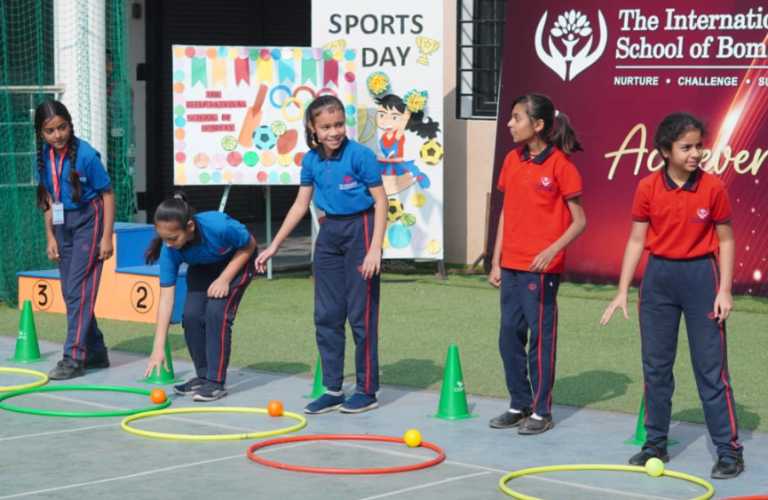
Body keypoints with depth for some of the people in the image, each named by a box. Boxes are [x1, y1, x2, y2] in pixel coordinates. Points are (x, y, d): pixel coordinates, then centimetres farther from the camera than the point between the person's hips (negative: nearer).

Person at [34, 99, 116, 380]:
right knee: (70, 291, 8)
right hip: (63, 223, 6)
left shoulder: (85, 154, -17)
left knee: (78, 288, -11)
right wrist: (50, 236, 7)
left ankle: (74, 357, -10)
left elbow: (108, 194, -10)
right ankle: (96, 352, 19)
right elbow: (48, 199, 11)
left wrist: (107, 237, -11)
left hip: (88, 220, -6)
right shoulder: (43, 158, -1)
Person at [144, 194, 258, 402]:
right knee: (191, 314, -12)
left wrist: (224, 279, -26)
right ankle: (203, 375, 9)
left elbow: (249, 246, -19)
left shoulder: (219, 226, -41)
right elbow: (166, 300, -27)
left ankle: (216, 381, -12)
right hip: (203, 267, 4)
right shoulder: (169, 250, -29)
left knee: (217, 311, -21)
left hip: (237, 261, -4)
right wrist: (158, 348, -31)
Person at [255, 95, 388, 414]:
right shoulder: (311, 160, 3)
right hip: (329, 232, 6)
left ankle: (367, 391, 9)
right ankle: (332, 390, 16)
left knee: (361, 314, -1)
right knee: (326, 315, 8)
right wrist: (274, 246, 13)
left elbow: (380, 202, -12)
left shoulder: (360, 156, -14)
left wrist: (375, 248, -20)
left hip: (360, 229, -6)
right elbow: (300, 205, 12)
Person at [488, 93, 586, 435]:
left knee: (541, 335, 0)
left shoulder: (559, 164, -10)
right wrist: (496, 262, 13)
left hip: (542, 267, -6)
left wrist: (553, 250, -23)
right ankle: (520, 405, 22)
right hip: (511, 265, 6)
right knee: (510, 335, 9)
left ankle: (541, 411, 10)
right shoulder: (512, 161, 9)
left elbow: (579, 220, -9)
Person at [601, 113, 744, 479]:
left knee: (711, 367, -1)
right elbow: (637, 240, 2)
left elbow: (725, 240, -1)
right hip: (659, 276, 3)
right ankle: (655, 444, 22)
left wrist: (725, 290, -8)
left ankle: (729, 449, 6)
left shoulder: (713, 188, -8)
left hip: (701, 275, -2)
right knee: (655, 364, 10)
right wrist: (622, 291, -1)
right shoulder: (648, 188, -4)